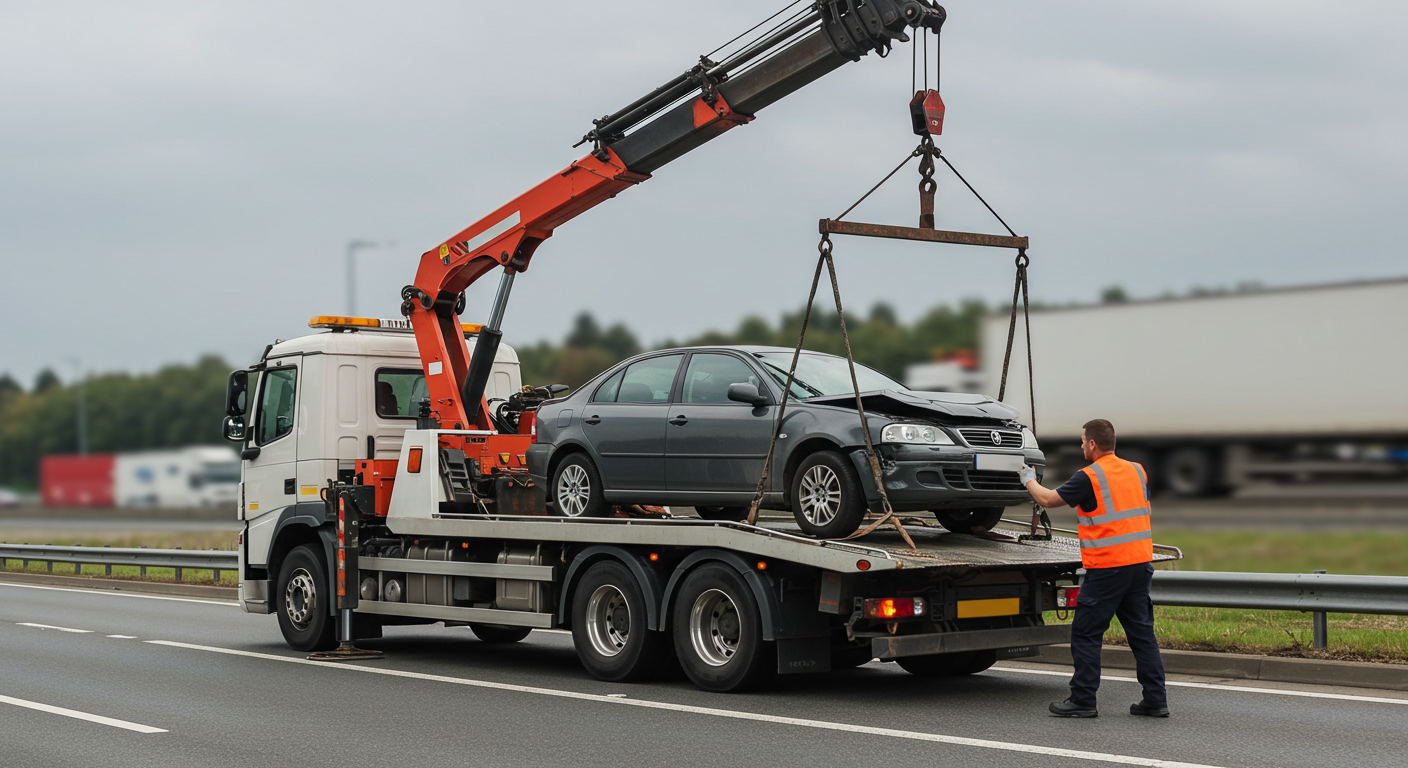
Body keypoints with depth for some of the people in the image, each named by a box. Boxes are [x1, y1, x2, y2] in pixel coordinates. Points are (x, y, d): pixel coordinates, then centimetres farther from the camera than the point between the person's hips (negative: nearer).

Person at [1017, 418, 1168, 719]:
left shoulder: (1089, 477, -11)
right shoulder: (1137, 471, 10)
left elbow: (1048, 499, -2)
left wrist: (1029, 480, 16)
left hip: (1107, 567, -7)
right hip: (1141, 561, 7)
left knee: (1086, 634, 2)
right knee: (1142, 632, 10)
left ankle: (1083, 700, 2)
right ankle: (1156, 699, 8)